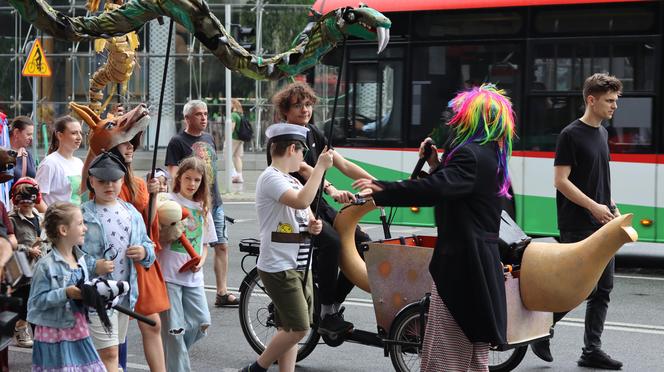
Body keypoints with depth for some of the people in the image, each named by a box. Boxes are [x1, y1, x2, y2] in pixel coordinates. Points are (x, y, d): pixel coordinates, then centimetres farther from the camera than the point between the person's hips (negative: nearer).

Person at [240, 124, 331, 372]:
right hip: (279, 267, -10)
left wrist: (313, 226, 0)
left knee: (290, 329, 8)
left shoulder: (293, 182, 17)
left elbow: (305, 215, 23)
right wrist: (320, 167, -23)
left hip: (299, 267, 10)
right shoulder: (271, 178, -13)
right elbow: (301, 201, -30)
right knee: (298, 328, -11)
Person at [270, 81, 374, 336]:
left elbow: (343, 165, 3)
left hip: (317, 206, 8)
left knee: (363, 242, -10)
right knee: (332, 242, -32)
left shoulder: (312, 133, 11)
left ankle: (335, 303, 2)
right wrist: (331, 189, -45)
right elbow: (303, 169, -28)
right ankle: (326, 316, -24)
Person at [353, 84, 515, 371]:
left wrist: (381, 190, -32)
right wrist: (436, 164, 7)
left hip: (460, 262, -11)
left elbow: (435, 189, -31)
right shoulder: (490, 155, 17)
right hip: (484, 263, 11)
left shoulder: (469, 154, -16)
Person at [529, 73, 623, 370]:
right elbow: (561, 181, -14)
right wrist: (594, 207, -18)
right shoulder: (571, 135, -10)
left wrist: (611, 207, 12)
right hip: (577, 228, -8)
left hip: (602, 225, 8)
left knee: (602, 289, 6)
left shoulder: (602, 133, 15)